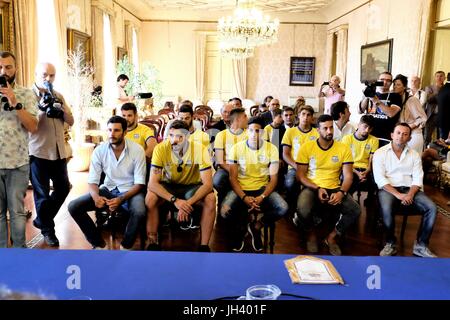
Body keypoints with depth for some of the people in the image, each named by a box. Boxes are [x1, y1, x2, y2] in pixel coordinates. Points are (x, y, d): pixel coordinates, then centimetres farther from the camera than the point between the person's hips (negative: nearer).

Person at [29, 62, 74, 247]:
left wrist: (62, 110, -10)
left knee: (63, 188, 14)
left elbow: (71, 122, 8)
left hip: (59, 151, 6)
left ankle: (41, 220, 33)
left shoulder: (58, 96, 11)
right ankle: (47, 230, 23)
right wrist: (41, 109, -24)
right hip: (38, 152, -6)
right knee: (42, 194, 6)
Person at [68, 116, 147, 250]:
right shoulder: (99, 150, -7)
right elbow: (92, 180, -5)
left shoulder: (137, 150, -14)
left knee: (139, 213, -37)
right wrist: (96, 196, -29)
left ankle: (125, 246, -6)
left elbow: (139, 183, -13)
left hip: (130, 191, -3)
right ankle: (99, 243, 2)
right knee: (73, 207, -15)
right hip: (108, 189, 4)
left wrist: (121, 199, -28)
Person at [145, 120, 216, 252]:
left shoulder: (199, 149, -23)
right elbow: (153, 183, -25)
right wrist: (175, 200, -38)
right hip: (168, 186, 1)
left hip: (192, 186, 0)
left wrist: (188, 203, -39)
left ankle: (204, 246, -16)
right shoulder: (161, 149, -22)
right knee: (150, 198, -29)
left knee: (210, 199, -30)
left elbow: (207, 184, -25)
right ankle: (153, 243, -12)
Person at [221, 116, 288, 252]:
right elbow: (233, 177, -4)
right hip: (240, 189, -1)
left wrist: (262, 197, -20)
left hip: (262, 189, 1)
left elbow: (273, 178, -2)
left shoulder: (271, 149, -2)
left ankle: (256, 226, 5)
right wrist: (244, 197, -20)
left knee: (283, 208, -26)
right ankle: (241, 227, 9)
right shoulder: (236, 148, -4)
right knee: (225, 212, -30)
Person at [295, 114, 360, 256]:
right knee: (303, 210, -33)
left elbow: (348, 176, 0)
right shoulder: (306, 147, -2)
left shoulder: (343, 149, 2)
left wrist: (341, 192, -20)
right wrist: (317, 189, -16)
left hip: (334, 189, 2)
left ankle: (331, 237, 4)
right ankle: (311, 235, 5)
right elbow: (300, 175, -2)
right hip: (312, 188, -2)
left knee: (355, 211, -23)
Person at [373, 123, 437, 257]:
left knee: (431, 207, -20)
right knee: (386, 209, -35)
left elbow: (418, 178, 5)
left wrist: (410, 194, -16)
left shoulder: (414, 155, 13)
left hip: (409, 189, 4)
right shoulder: (380, 153, 2)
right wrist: (398, 195, -19)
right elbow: (380, 178, -8)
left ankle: (420, 246, -11)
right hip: (388, 189, -4)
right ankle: (390, 243, -14)